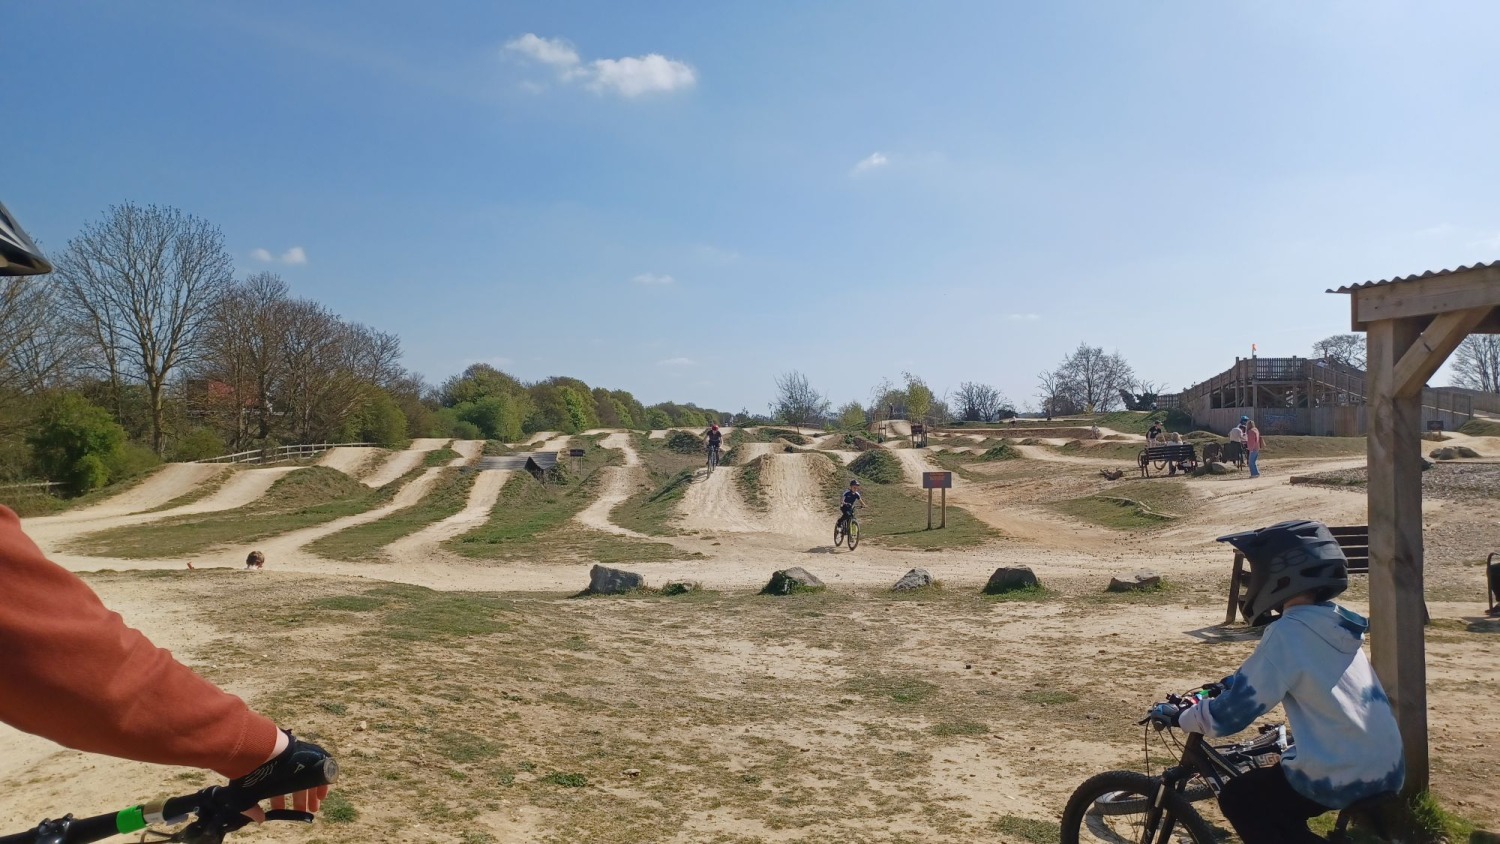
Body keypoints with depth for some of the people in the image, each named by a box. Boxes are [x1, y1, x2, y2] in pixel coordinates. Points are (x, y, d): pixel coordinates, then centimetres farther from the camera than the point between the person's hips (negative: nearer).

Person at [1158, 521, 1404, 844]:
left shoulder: (1288, 632, -18)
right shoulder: (1335, 623, 6)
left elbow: (1231, 714, -17)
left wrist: (1180, 716, -2)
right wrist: (1232, 682, 30)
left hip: (1342, 778, -8)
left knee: (1237, 798, 11)